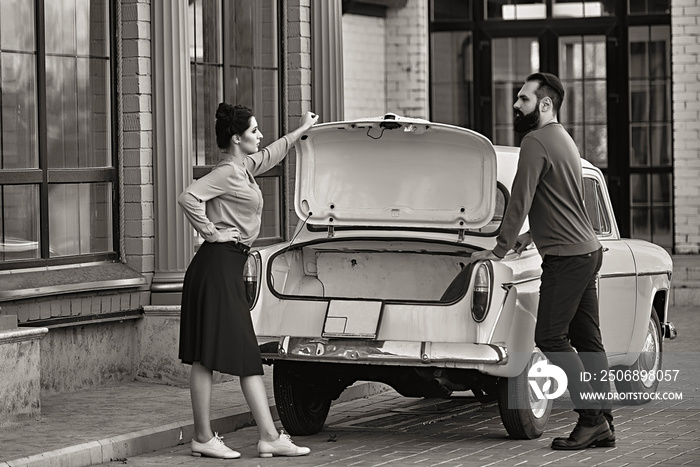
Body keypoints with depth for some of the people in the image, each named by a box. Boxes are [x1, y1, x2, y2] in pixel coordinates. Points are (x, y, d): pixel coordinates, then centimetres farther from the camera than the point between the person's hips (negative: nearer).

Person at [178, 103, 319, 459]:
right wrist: (210, 231, -16)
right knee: (207, 357, -5)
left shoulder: (245, 168, 17)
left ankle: (270, 437, 7)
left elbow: (271, 155, 38)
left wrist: (302, 129, 49)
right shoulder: (227, 172, -12)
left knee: (249, 359, 7)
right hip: (217, 265, -10)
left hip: (230, 269, 10)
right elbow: (189, 197, -25)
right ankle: (203, 439, -2)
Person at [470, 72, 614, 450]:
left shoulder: (536, 142, -12)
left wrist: (500, 250, -10)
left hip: (566, 257, -10)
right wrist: (531, 236, 31)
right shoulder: (563, 140, 19)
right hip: (588, 249, 10)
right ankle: (603, 425, 9)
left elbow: (520, 200, -15)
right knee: (587, 340, 9)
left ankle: (591, 419, -9)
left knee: (551, 337, -9)